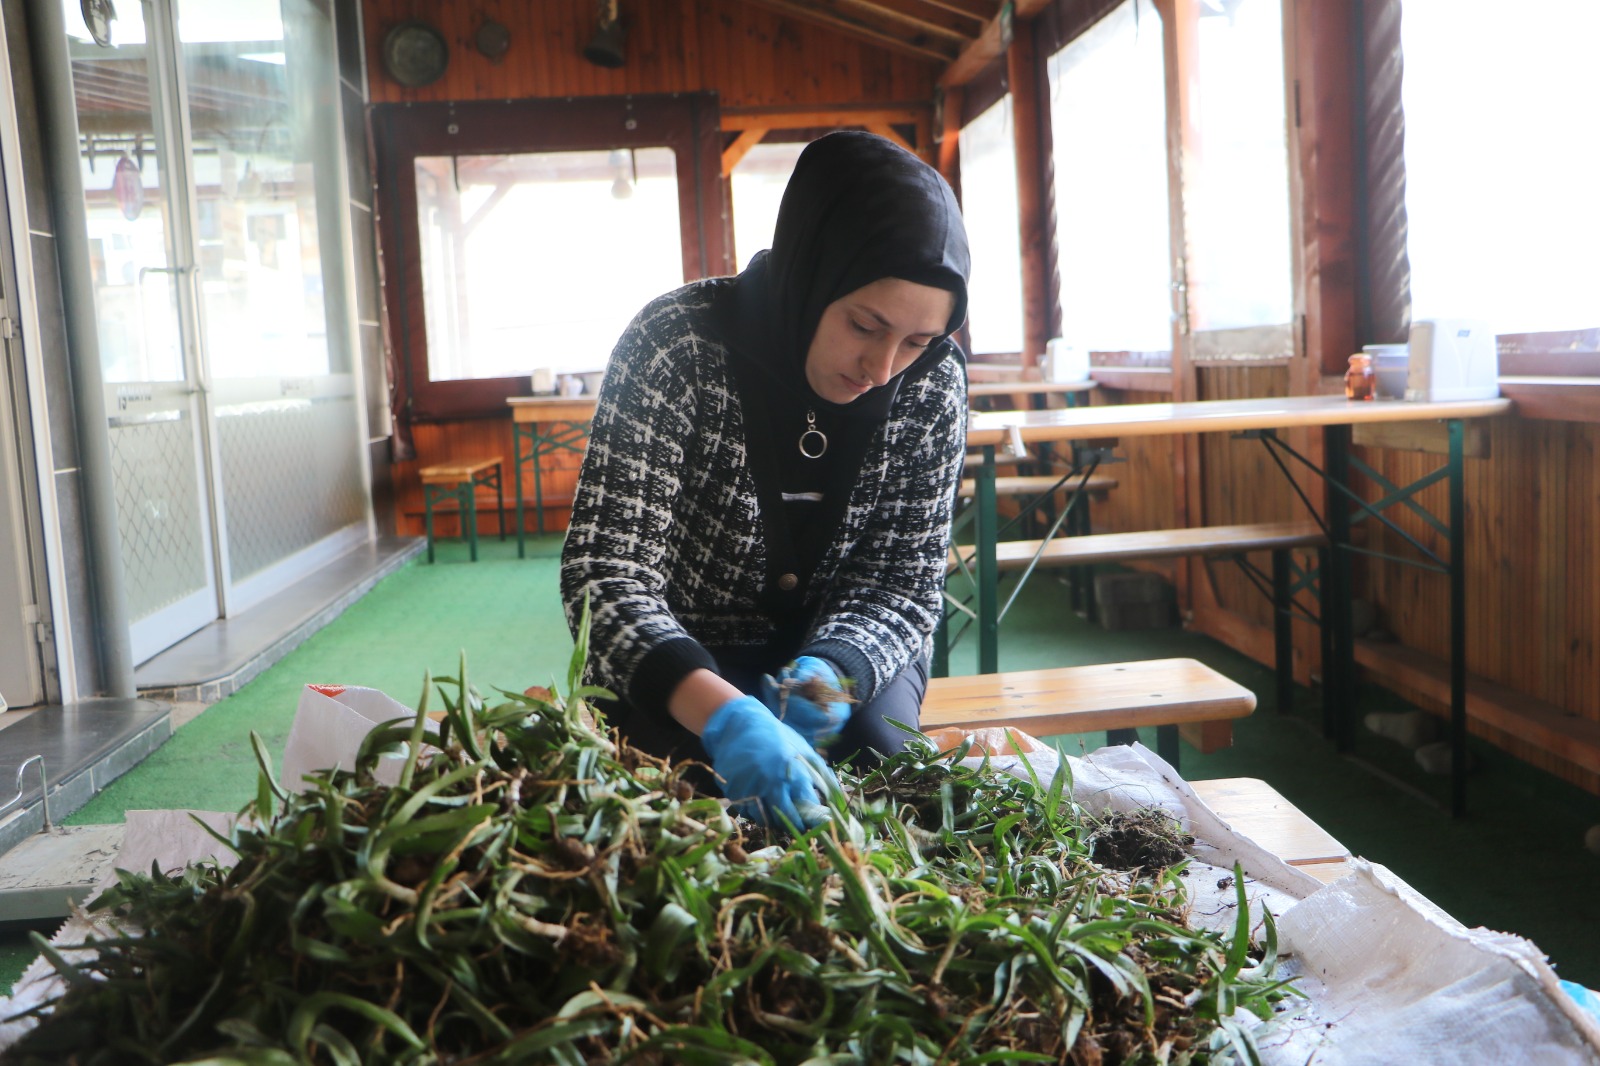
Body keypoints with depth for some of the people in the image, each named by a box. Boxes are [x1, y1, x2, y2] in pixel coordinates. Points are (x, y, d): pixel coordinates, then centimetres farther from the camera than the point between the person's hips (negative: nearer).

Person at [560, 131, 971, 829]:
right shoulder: (677, 345, -24)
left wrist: (831, 669, -32)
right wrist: (723, 713, -46)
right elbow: (606, 568, -29)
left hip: (844, 650, 3)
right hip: (675, 659, -2)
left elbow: (906, 580, -8)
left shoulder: (932, 384, -13)